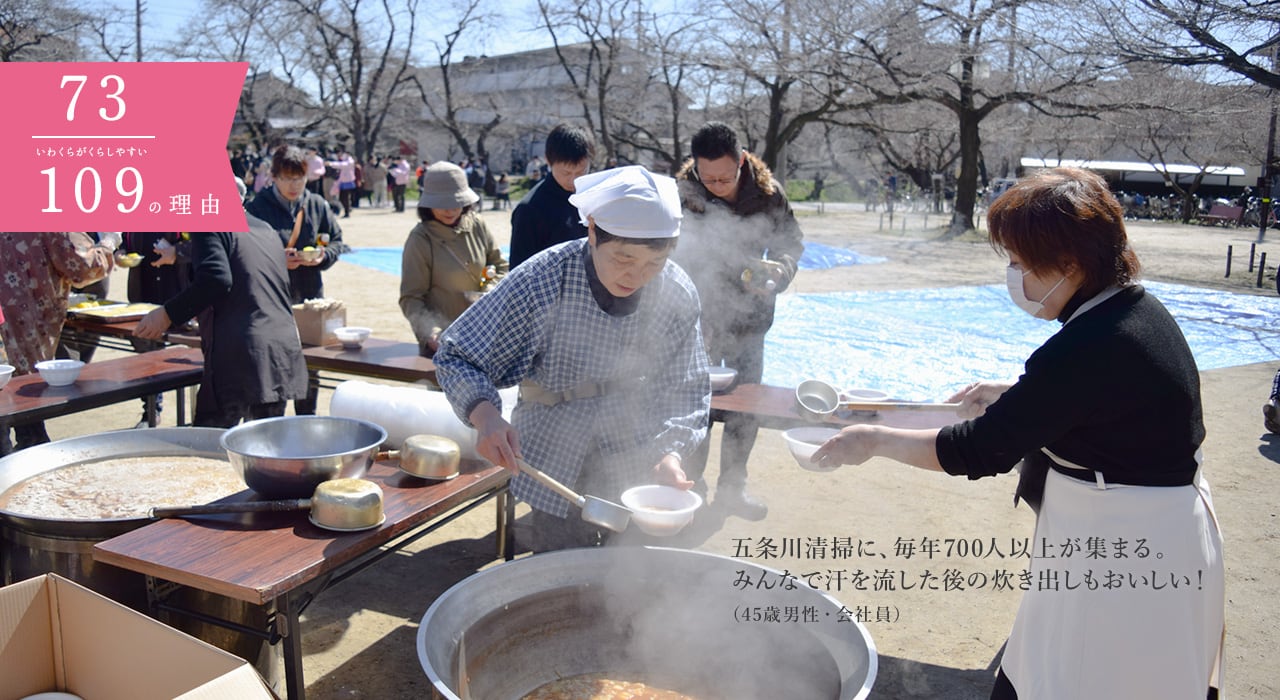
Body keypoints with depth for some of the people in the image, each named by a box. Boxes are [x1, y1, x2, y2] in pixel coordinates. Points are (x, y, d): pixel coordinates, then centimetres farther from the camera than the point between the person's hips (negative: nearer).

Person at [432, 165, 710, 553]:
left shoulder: (678, 295, -11)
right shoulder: (540, 281, -20)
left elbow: (686, 390, -1)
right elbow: (456, 357, -14)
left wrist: (671, 453, -20)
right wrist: (485, 415, -34)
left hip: (641, 474, 3)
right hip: (557, 470, -3)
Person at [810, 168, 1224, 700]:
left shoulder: (1085, 349, -28)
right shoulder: (1139, 307, 2)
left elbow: (981, 451, -23)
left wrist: (876, 441, -14)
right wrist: (1014, 395, 13)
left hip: (1119, 548, -9)